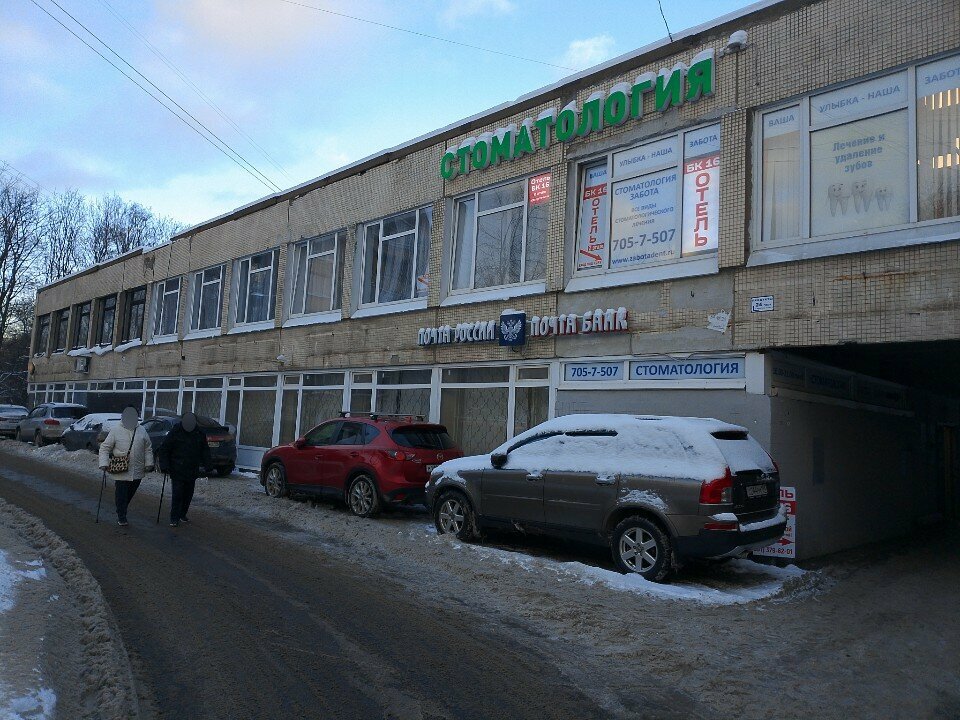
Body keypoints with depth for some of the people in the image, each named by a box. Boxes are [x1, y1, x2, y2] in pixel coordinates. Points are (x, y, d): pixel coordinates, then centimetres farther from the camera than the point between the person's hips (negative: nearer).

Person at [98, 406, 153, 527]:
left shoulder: (142, 431, 9)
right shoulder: (116, 430, -2)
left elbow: (148, 448, 15)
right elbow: (105, 448, -1)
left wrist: (149, 463, 7)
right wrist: (104, 463, -11)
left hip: (137, 471, 4)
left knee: (130, 494, 12)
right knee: (121, 495, -1)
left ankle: (121, 513, 32)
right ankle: (121, 518, 9)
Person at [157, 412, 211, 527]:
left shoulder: (199, 434, 2)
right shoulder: (175, 433, -9)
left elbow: (205, 450, 13)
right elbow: (163, 449, -4)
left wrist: (206, 465, 6)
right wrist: (164, 465, -10)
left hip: (192, 472, 4)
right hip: (177, 471, -4)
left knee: (188, 494, 11)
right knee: (177, 495, -7)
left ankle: (182, 515, 25)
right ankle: (174, 519, 0)